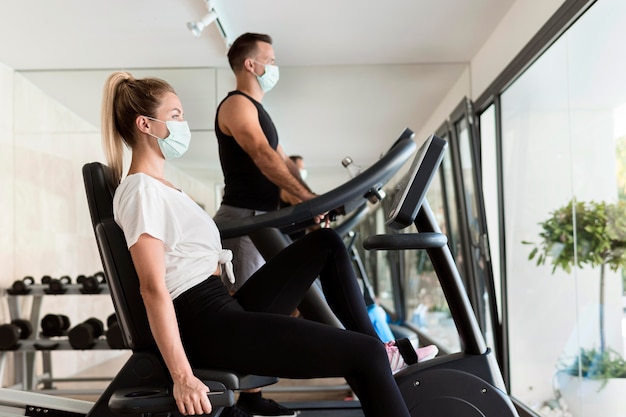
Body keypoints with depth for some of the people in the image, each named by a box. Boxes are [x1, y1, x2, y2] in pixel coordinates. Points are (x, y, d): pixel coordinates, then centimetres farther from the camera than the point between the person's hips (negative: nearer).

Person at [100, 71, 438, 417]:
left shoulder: (158, 188, 18)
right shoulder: (141, 190, -12)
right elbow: (153, 288, -21)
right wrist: (182, 377, -26)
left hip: (224, 311, 10)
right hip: (207, 327, -10)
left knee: (326, 243, 15)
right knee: (365, 354, -15)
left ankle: (383, 351, 17)